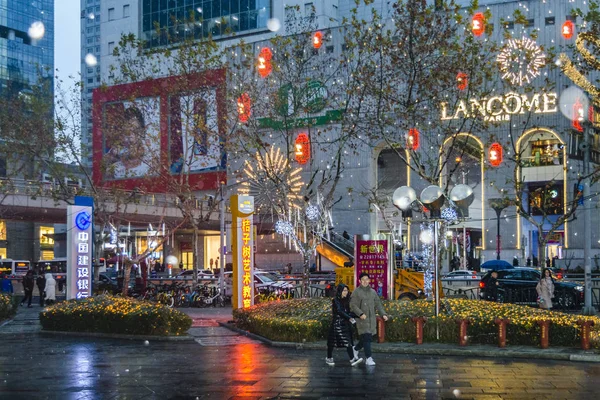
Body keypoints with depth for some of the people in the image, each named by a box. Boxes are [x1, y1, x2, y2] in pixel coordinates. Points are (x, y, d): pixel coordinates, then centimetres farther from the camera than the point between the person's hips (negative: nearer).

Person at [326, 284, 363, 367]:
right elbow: (339, 311, -20)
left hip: (346, 324, 6)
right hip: (337, 324, -6)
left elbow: (348, 312, 13)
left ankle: (352, 360, -9)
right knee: (332, 341, 4)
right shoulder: (335, 301, -8)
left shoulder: (346, 301, 13)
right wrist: (349, 318, -28)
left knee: (348, 342, -3)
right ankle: (329, 358, 19)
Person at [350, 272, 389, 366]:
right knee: (366, 338, -11)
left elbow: (378, 304, 15)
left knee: (368, 337, 11)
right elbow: (353, 305, -10)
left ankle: (356, 349, 35)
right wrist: (360, 314, -25)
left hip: (372, 319, 6)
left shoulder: (373, 292, 14)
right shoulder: (356, 292, -4)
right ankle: (368, 358, -7)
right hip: (362, 319, -6)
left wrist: (383, 314, 0)